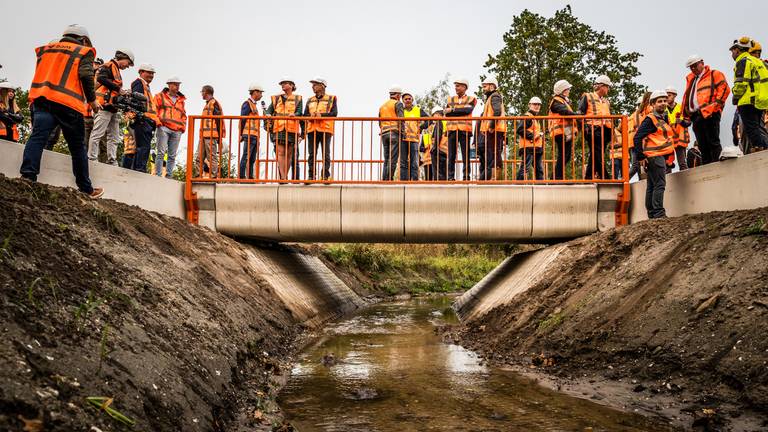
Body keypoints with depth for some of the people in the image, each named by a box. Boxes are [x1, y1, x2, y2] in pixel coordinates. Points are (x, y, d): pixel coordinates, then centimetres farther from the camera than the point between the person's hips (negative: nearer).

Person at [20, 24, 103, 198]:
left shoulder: (46, 49, 26)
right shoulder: (84, 52, 12)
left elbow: (40, 73, 23)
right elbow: (86, 75, -3)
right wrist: (92, 100, 4)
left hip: (40, 98, 4)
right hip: (68, 103, -3)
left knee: (38, 136, -9)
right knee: (77, 147, 5)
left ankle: (28, 175, -31)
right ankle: (86, 189, 11)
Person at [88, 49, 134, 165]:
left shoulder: (117, 71, 27)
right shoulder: (110, 65, -1)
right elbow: (101, 78, -18)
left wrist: (124, 93, 8)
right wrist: (119, 89, -15)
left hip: (112, 108, 10)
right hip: (104, 105, -10)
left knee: (114, 138, 8)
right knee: (98, 134, -12)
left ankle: (112, 162, 9)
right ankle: (92, 159, -14)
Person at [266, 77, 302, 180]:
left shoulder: (297, 99, 12)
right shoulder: (276, 98, 19)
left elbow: (299, 112, 0)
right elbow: (269, 110, 11)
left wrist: (294, 114, -22)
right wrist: (268, 115, -11)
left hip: (292, 129, -1)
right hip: (278, 129, 1)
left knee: (289, 154, 1)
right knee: (280, 152, -9)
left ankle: (285, 176, 8)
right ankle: (282, 177, -12)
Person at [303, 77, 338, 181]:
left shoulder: (332, 98, 8)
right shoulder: (310, 100, 20)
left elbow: (334, 113, -5)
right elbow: (305, 115, 11)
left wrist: (322, 115, -17)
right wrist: (311, 116, -11)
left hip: (325, 129, -3)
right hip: (312, 130, 4)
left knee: (326, 154, -3)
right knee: (311, 154, 1)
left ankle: (325, 176, 0)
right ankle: (311, 176, 4)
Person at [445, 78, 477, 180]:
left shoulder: (471, 99, 10)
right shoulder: (450, 99, 19)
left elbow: (468, 110, -11)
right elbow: (446, 113, 5)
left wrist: (453, 110, -5)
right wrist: (461, 111, -6)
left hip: (465, 130, -3)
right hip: (452, 130, 3)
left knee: (466, 156, -2)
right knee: (451, 156, -1)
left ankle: (466, 177, 1)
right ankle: (450, 177, 1)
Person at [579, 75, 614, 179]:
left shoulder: (606, 101, 28)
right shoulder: (587, 97, 7)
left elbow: (610, 119, 28)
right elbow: (580, 113, -2)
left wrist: (611, 135, 18)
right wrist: (585, 127, -15)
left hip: (605, 132, 7)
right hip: (593, 130, -7)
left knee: (594, 156, 5)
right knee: (597, 157, -12)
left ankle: (588, 177, 8)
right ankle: (604, 177, -13)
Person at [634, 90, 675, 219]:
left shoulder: (664, 118, 20)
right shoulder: (650, 119, -10)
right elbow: (638, 137, -15)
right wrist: (641, 155, -18)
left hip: (661, 156, 10)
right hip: (655, 156, -10)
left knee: (652, 186, 10)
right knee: (659, 184, -13)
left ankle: (652, 214, 14)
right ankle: (659, 213, -14)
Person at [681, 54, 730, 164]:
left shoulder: (714, 74, 8)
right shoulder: (690, 79, 26)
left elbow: (724, 89, -3)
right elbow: (686, 97, 24)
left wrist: (715, 105, -13)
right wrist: (686, 112, 12)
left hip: (709, 114, -6)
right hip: (695, 116, 6)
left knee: (713, 142, -9)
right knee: (702, 146, 6)